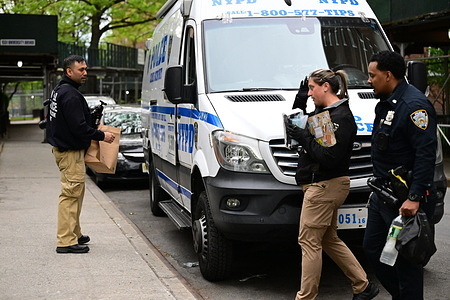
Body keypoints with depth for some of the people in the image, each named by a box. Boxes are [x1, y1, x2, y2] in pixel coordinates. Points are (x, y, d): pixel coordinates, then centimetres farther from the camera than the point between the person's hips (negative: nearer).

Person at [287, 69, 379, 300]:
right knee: (329, 239, 17)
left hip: (325, 186, -10)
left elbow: (329, 158, -23)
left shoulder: (341, 117, -17)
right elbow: (298, 122, 23)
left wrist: (303, 138, -19)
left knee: (309, 241, -5)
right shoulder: (322, 111, 12)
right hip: (323, 186, 10)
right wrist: (300, 99, 10)